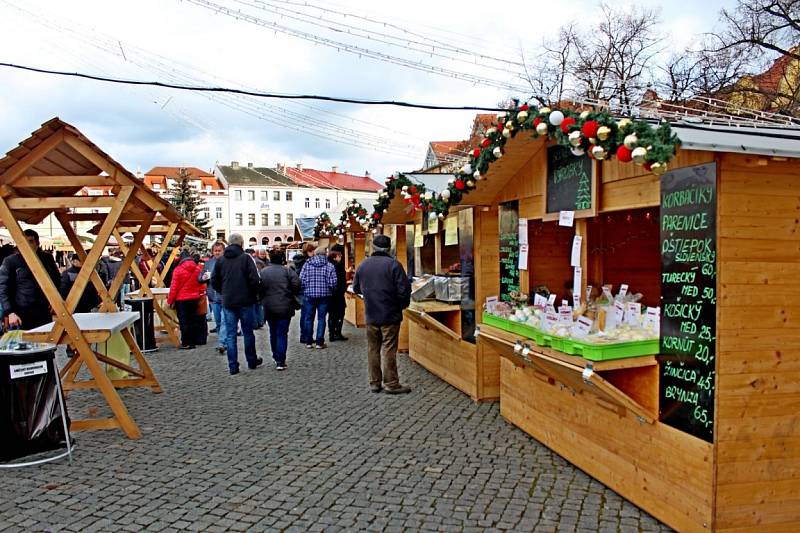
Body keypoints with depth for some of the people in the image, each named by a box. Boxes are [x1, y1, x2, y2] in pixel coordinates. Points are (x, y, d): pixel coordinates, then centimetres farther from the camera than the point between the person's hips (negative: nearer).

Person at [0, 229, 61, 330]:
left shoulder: (47, 258, 8)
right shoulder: (10, 262, -2)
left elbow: (57, 279, 23)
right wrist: (10, 312, -14)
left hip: (44, 313, 3)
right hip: (21, 317, -3)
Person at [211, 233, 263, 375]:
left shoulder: (220, 260, 4)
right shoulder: (246, 258, -8)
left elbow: (214, 281, 5)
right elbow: (254, 279, -15)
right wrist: (255, 292, 4)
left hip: (227, 302, 3)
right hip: (245, 301, -2)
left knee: (230, 334, 6)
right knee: (248, 332, 11)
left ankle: (233, 366, 6)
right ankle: (252, 361, 22)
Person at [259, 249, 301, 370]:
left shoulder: (263, 271, 0)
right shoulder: (287, 270, -8)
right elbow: (296, 284, -12)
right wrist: (292, 294, 6)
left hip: (269, 308, 3)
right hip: (284, 307, -3)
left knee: (273, 333, 18)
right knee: (282, 333, -1)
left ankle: (276, 357, 29)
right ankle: (280, 361, -6)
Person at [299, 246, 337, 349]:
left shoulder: (307, 264, 0)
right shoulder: (329, 266, -3)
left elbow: (301, 280, -4)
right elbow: (333, 282, -8)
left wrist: (306, 289, 13)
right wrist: (330, 290, 12)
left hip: (309, 294, 1)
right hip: (324, 295, -1)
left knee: (309, 318, 11)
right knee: (321, 318, 5)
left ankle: (309, 342, 17)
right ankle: (320, 343, 5)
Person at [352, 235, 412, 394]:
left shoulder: (363, 265, 4)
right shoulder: (393, 264, -12)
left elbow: (356, 288, 13)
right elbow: (404, 289, -15)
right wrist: (403, 304, 3)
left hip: (371, 315, 4)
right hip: (390, 315, -4)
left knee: (373, 349, 12)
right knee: (389, 349, 0)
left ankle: (374, 382, 18)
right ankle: (391, 383, 4)